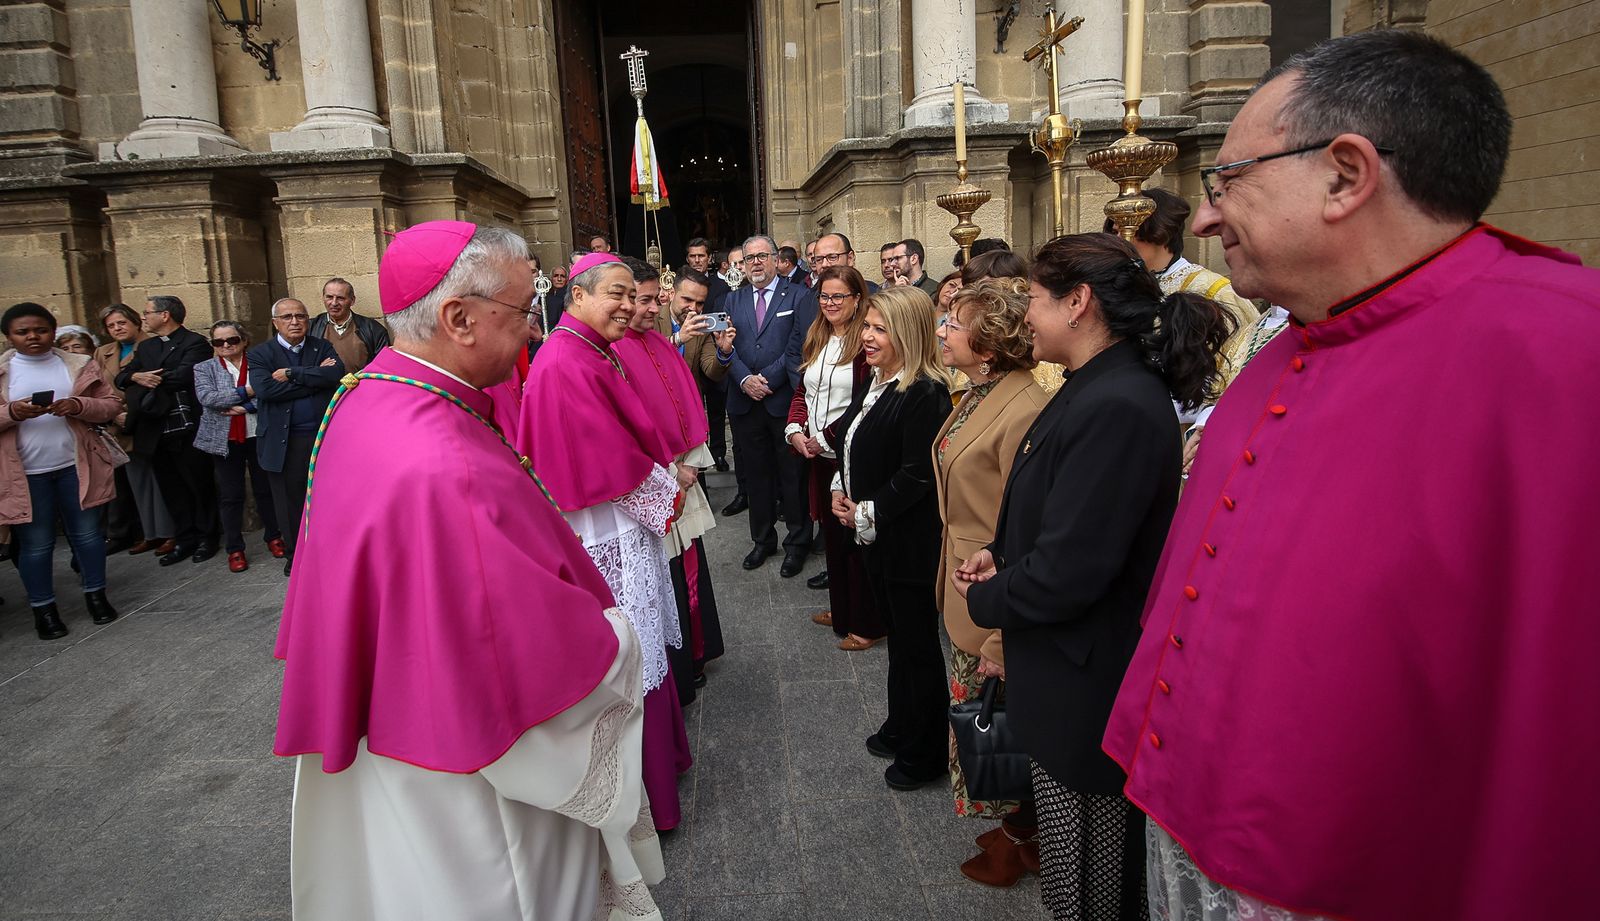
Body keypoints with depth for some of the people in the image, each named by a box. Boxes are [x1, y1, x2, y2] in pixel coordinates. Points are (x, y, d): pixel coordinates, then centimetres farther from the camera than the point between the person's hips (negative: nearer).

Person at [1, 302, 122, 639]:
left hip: (76, 466, 1)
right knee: (36, 543, 6)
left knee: (87, 532, 10)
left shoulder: (80, 366, 4)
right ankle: (43, 608, 19)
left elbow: (112, 404, 2)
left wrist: (79, 406, -16)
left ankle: (96, 595, 25)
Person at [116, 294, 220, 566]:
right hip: (156, 433, 7)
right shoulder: (146, 347, 17)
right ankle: (184, 539, 20)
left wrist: (148, 380, -8)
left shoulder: (195, 343, -7)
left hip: (187, 430, -7)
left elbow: (183, 375, -21)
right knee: (171, 489, 11)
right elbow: (122, 376, 10)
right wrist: (137, 376, -12)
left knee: (199, 485, 5)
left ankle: (206, 537, 17)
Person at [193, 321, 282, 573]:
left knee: (265, 490, 10)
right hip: (225, 440, 1)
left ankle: (273, 537, 24)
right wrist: (246, 392, -14)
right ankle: (234, 549, 12)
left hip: (259, 436, 0)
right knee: (230, 496, 5)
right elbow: (206, 397, -11)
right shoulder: (204, 369, 6)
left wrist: (245, 407, -18)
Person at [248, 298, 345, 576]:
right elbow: (265, 389, -15)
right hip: (283, 443, 0)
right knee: (290, 501, 10)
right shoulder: (260, 354, 3)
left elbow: (337, 374, -13)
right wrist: (315, 378, -13)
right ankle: (295, 555, 26)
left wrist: (291, 374, -16)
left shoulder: (322, 347, 7)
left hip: (324, 437, 1)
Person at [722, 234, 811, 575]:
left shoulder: (797, 296, 0)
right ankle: (763, 539, 26)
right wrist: (745, 379, -11)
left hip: (785, 399, -4)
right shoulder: (733, 300, 13)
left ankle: (797, 541, 18)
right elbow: (726, 346, 5)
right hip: (745, 402, 4)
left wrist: (768, 379, -13)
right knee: (755, 474, 12)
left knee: (793, 474, 4)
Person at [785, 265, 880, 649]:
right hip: (818, 455, 7)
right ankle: (841, 610, 34)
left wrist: (827, 438, -17)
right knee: (831, 531, 17)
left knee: (855, 536, 2)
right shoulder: (815, 339, 11)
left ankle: (867, 623, 17)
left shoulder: (866, 341, -14)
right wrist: (795, 430, -1)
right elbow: (802, 390, 16)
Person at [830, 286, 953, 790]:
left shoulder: (925, 395, -22)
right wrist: (841, 489, 2)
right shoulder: (877, 384, 7)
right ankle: (902, 727, 40)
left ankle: (926, 753, 23)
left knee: (917, 643, 6)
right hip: (876, 536, 9)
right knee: (898, 634, 22)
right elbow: (852, 443, 17)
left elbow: (916, 475, -24)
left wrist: (867, 514, -16)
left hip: (911, 541, -9)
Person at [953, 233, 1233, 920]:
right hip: (1078, 678, 10)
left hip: (1085, 687, -9)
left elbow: (1066, 573, -27)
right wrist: (1001, 554, 1)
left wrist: (984, 600, -9)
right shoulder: (1098, 387, 6)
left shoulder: (1117, 406, -27)